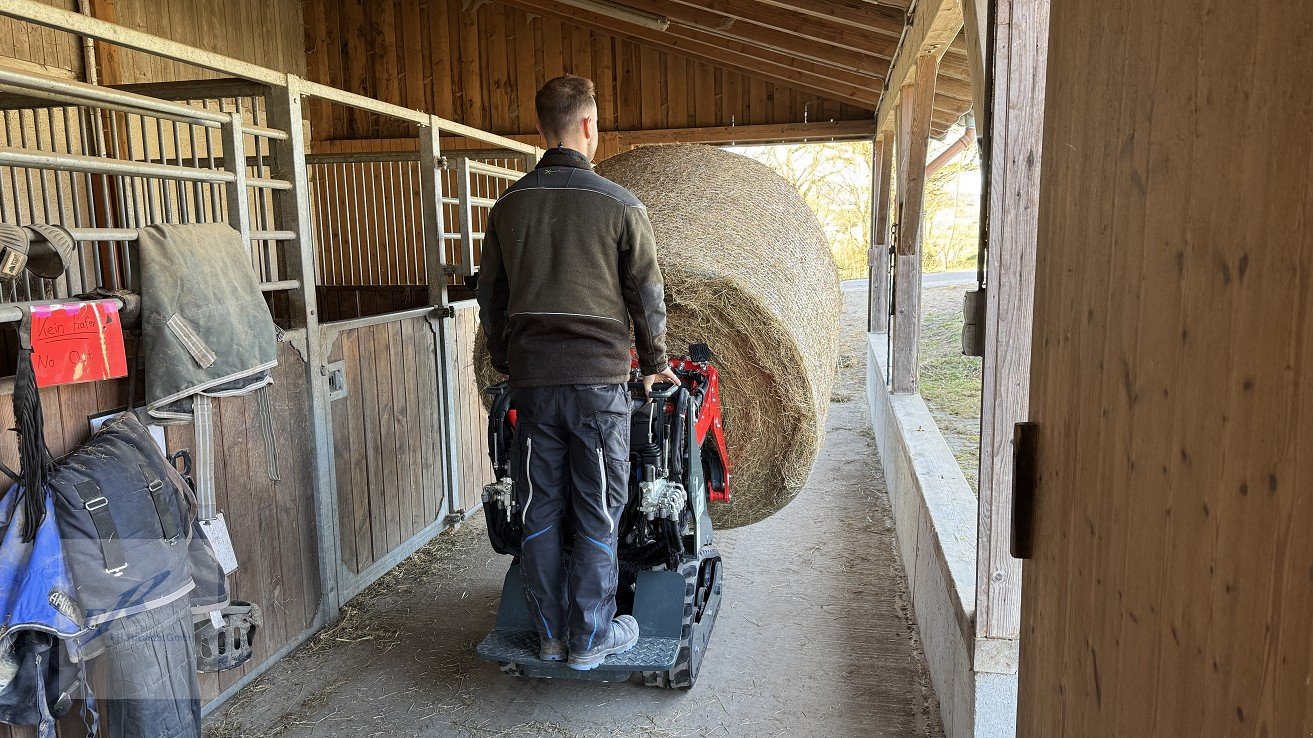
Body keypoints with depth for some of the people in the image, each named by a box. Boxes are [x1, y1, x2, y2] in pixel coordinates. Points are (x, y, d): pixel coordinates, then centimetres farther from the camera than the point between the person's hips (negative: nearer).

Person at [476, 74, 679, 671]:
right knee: (597, 514, 6)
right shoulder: (619, 205, -6)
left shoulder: (508, 206, 6)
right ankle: (591, 637, 15)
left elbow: (490, 298, 13)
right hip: (599, 378, -3)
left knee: (539, 511, 11)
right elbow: (647, 295, 0)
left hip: (531, 380, 4)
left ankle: (550, 634, 22)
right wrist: (655, 364, 14)